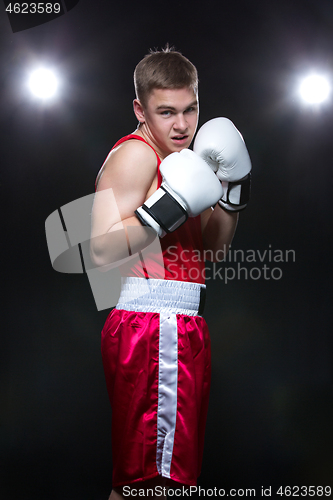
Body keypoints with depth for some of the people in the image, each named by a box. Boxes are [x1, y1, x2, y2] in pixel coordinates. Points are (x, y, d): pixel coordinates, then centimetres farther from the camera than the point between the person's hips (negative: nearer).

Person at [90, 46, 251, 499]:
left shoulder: (179, 159, 19)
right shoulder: (135, 153, -10)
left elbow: (213, 248, 22)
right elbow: (102, 249, -21)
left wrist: (231, 187, 10)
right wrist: (172, 205, -24)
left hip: (179, 326, 10)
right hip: (153, 327, -10)